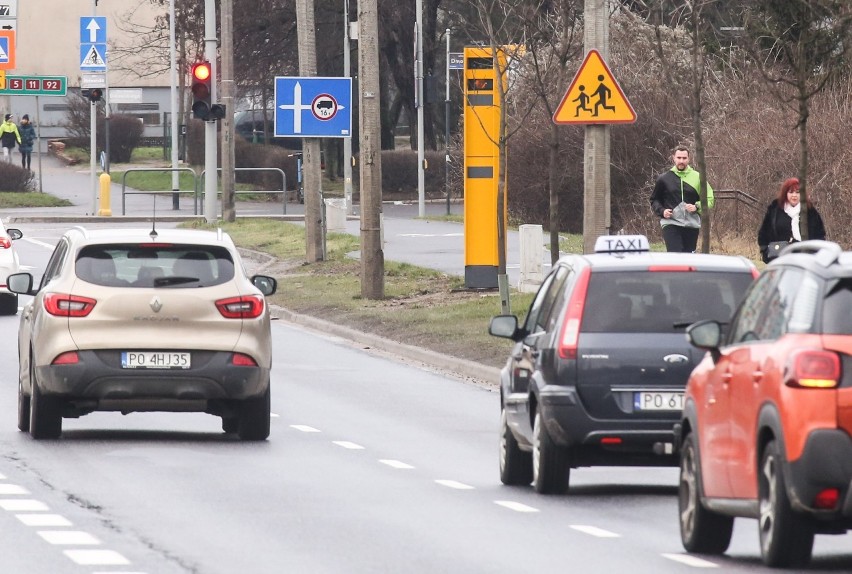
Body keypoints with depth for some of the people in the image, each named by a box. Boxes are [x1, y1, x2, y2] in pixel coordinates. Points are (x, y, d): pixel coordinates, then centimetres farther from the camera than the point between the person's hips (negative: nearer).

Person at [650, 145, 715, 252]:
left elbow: (709, 199, 8)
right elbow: (654, 200, 16)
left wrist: (697, 207, -10)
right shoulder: (664, 179, 6)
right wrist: (662, 211, -4)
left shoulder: (697, 177, 5)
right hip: (671, 224, -2)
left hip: (692, 225, 2)